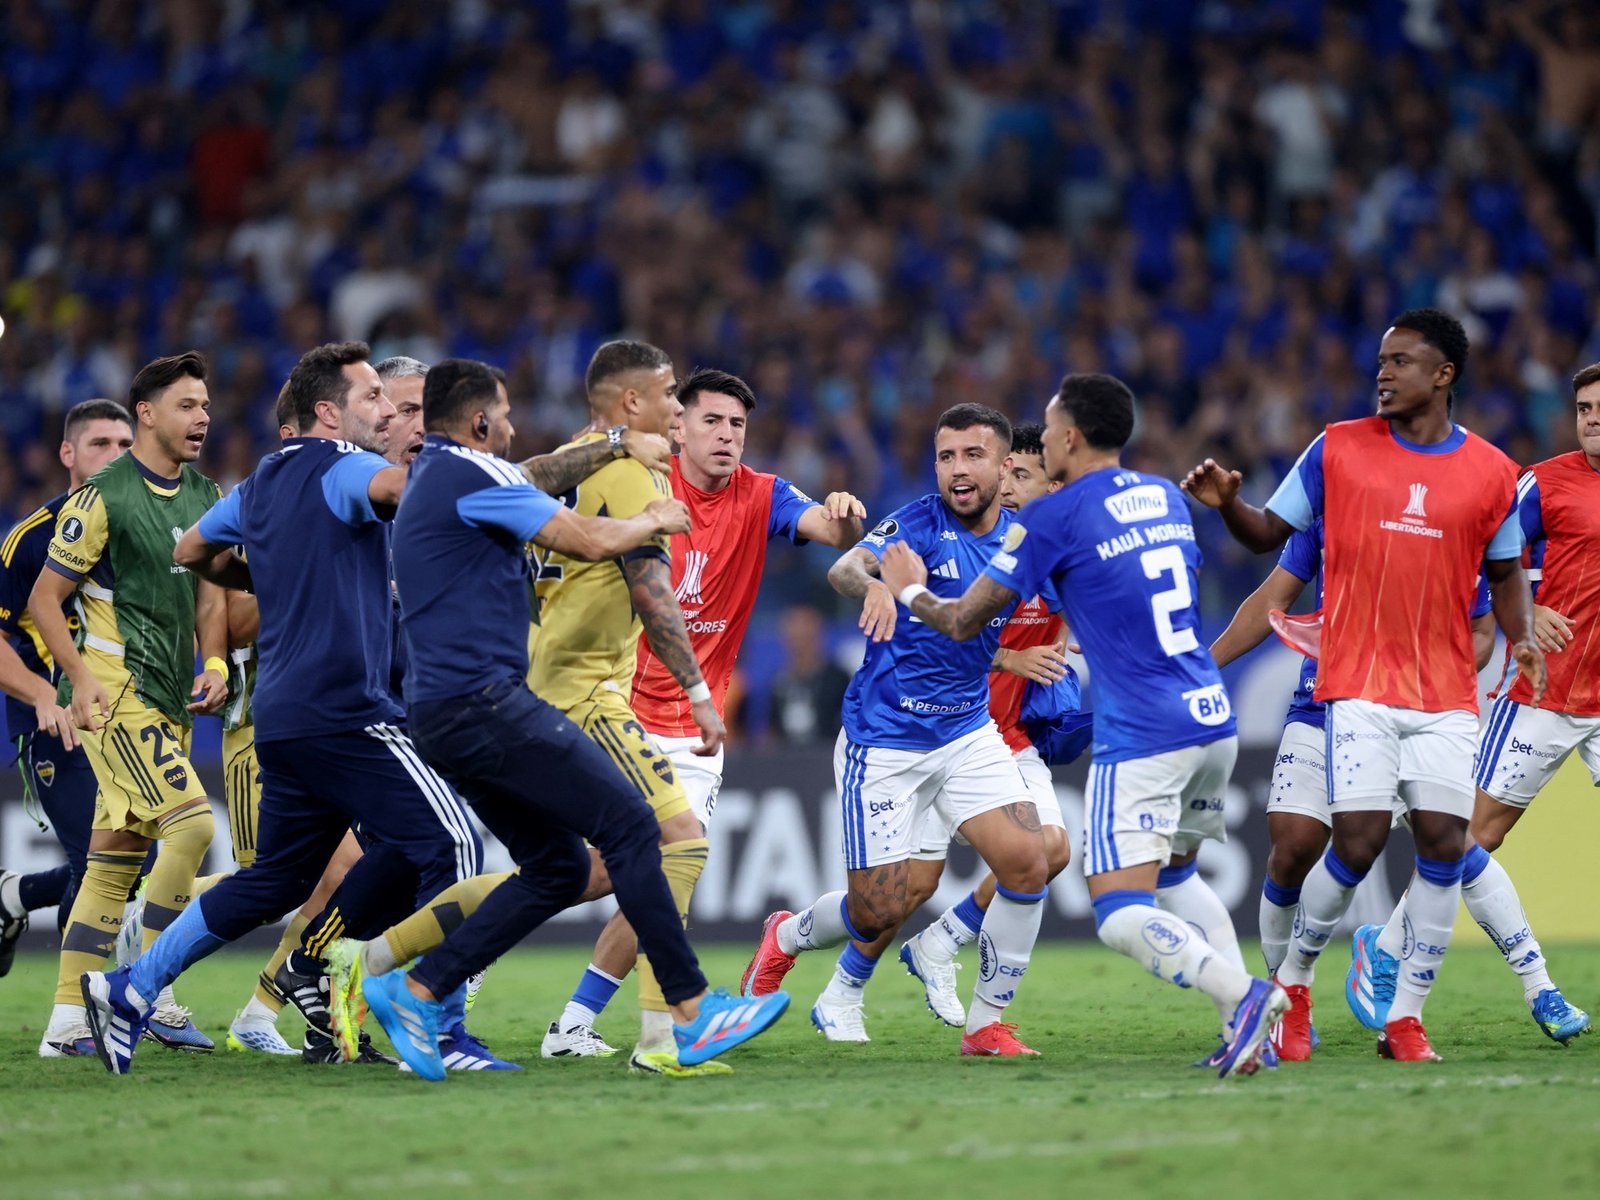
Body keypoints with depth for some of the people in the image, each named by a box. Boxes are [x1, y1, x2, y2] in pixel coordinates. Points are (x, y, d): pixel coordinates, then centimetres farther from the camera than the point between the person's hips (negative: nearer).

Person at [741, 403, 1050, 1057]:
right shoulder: (918, 524, -16)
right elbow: (844, 568, -35)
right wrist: (872, 583, -58)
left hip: (969, 733, 5)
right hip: (883, 742, -5)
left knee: (1026, 862, -15)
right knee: (881, 912, -2)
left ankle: (986, 1023, 1)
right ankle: (787, 936, 32)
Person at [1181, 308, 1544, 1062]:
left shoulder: (1491, 472, 5)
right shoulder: (1338, 449, 2)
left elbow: (1504, 570, 17)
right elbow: (1269, 533, 7)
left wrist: (1522, 639, 0)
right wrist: (1227, 505, -13)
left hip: (1448, 693, 2)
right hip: (1359, 682, -2)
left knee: (1444, 843, -7)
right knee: (1359, 841, -13)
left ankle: (1405, 1018, 3)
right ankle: (1294, 980, 11)